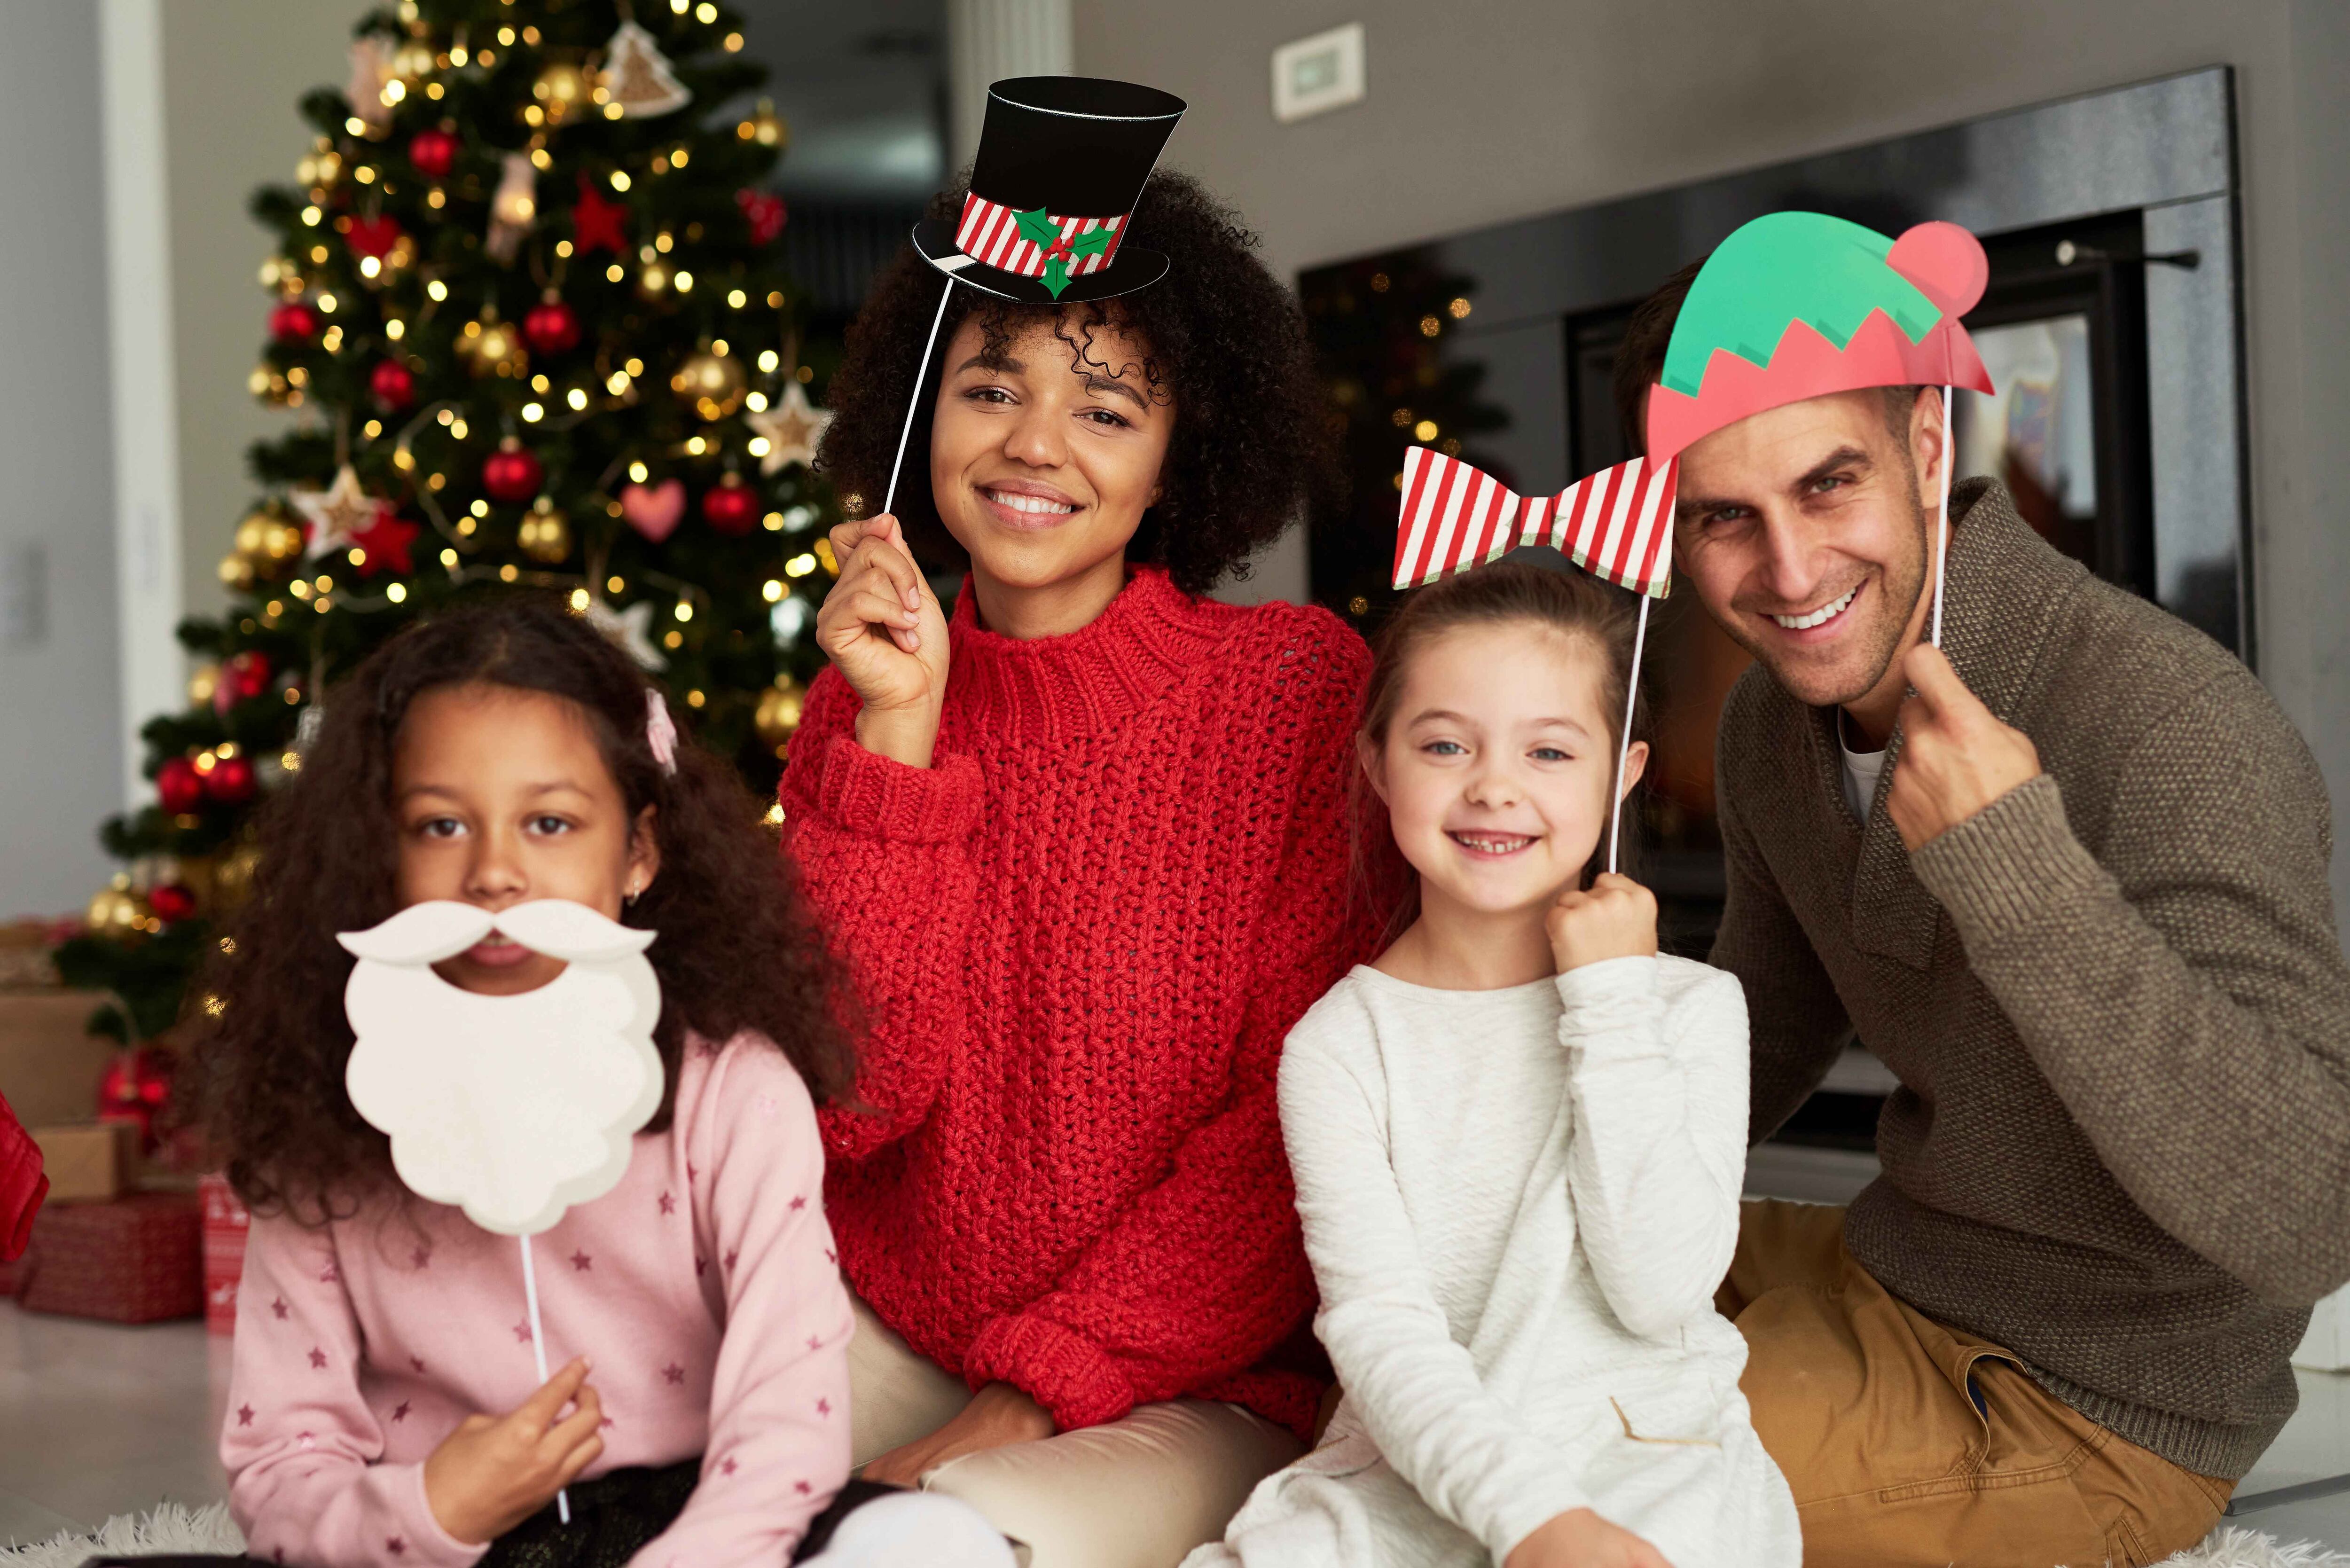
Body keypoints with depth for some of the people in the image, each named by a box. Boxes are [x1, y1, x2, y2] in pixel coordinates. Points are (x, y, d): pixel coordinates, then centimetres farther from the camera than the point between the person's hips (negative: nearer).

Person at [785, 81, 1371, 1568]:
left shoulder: (1299, 685, -6)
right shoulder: (860, 704, 4)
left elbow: (1309, 1123, -9)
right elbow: (855, 1097, -7)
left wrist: (1047, 1386, -14)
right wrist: (899, 741, -15)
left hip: (1194, 1385, -3)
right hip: (890, 1334, 4)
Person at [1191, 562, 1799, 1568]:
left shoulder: (1689, 1005, 3)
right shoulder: (1339, 1044, 2)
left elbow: (1662, 1293, -10)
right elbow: (1378, 1324, -9)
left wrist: (1613, 1002, -7)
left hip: (1653, 1459, 0)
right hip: (1414, 1475, 1)